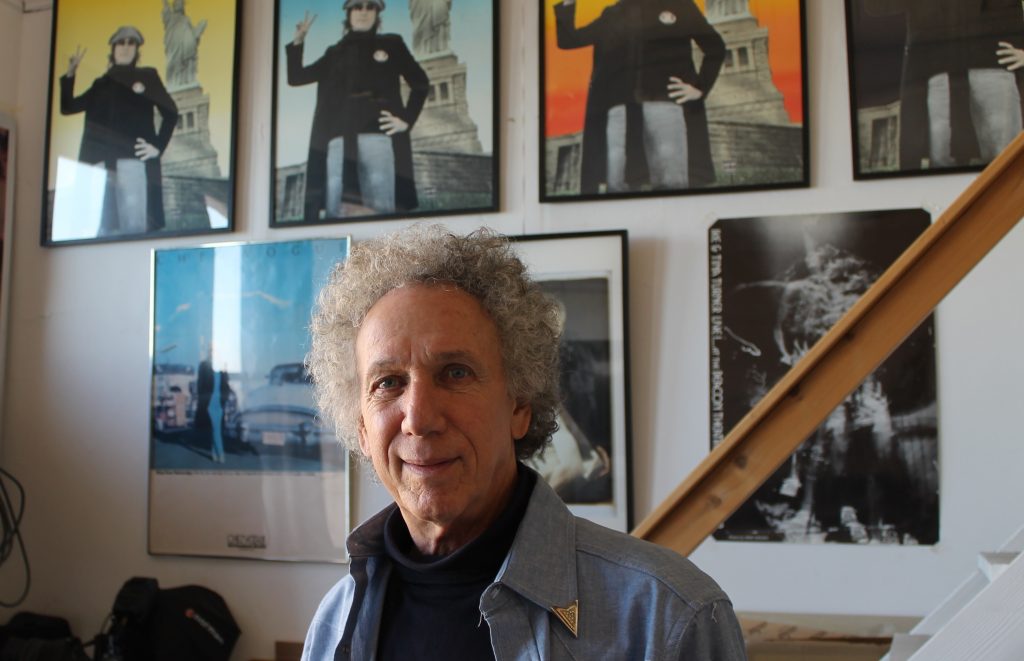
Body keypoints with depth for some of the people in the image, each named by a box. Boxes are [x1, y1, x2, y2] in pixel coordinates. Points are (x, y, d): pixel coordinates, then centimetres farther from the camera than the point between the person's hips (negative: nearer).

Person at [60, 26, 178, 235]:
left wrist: (158, 147, -5)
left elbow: (170, 112, 4)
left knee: (133, 226, -14)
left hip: (132, 161, -4)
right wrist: (70, 73, 12)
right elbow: (67, 107, 22)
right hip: (100, 162, 4)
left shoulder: (147, 76, 13)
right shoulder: (101, 83, 24)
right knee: (101, 228, -3)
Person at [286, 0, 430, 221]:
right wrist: (298, 41, 11)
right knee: (335, 211, -10)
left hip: (378, 136, -2)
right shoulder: (335, 53, 24)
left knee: (381, 209, -15)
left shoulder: (391, 44, 18)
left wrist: (407, 119, 2)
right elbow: (295, 77, 23)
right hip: (338, 140, 3)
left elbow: (421, 83, 15)